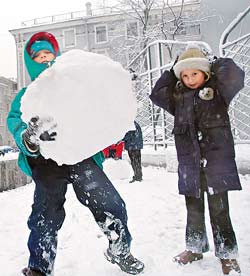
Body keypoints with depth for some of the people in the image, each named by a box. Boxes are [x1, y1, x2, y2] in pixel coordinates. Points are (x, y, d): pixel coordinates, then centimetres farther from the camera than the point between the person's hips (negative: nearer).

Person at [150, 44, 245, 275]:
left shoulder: (217, 90, 0)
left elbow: (236, 77, -17)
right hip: (190, 163, 4)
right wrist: (172, 72, 4)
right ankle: (195, 247, 33)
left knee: (219, 209, 2)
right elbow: (156, 94, 3)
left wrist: (219, 63, -1)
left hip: (216, 160, -4)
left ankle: (227, 253, 19)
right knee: (193, 208, 15)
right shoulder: (178, 96, 11)